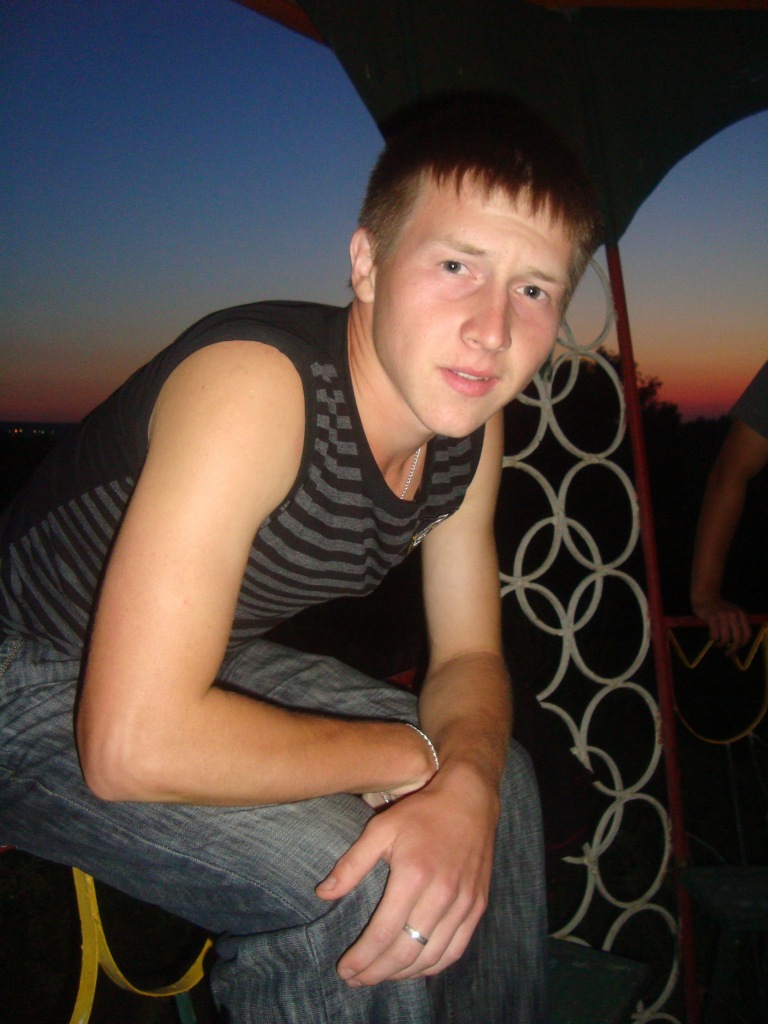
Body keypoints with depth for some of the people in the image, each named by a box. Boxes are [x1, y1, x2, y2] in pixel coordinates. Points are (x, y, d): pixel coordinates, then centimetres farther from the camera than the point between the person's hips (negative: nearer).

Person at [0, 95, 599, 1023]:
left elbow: (468, 656, 1)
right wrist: (409, 757, -25)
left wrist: (466, 787, -22)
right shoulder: (255, 388, -34)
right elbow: (134, 745, -38)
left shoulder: (469, 425, -8)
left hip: (206, 662, 8)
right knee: (344, 873, -27)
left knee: (503, 781, 5)